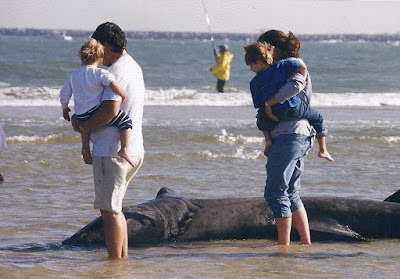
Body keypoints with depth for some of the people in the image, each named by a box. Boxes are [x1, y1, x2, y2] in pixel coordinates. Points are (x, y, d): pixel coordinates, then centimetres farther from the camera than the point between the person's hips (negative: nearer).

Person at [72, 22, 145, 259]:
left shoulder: (116, 71, -15)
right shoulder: (134, 67, 16)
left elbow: (110, 110, -27)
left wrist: (83, 126, -12)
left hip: (112, 151, -10)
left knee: (110, 210, -5)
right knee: (114, 207, 19)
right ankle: (123, 257, 21)